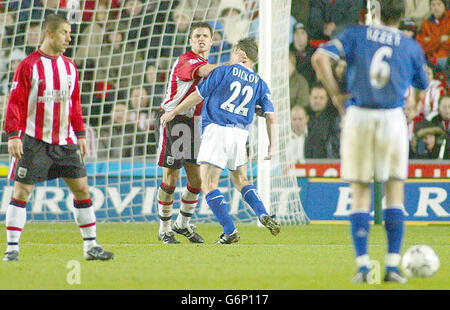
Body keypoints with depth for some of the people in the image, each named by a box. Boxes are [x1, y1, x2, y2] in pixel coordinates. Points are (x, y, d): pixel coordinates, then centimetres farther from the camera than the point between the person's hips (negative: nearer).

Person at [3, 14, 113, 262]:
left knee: (82, 189, 2)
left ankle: (91, 246, 10)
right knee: (22, 192, -5)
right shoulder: (29, 65, -6)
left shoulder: (69, 67, 11)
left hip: (65, 141, 5)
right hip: (34, 140, -5)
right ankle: (12, 248, 1)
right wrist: (13, 135, -16)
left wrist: (80, 134, 14)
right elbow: (15, 103, -8)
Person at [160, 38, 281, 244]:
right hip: (240, 134, 5)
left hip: (216, 129, -5)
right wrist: (271, 145, 19)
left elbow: (198, 96, 3)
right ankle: (263, 215, 0)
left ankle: (230, 231, -12)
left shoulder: (224, 71, 2)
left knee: (209, 184, -3)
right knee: (241, 181, 22)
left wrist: (173, 112, 13)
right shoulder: (260, 84, 13)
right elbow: (270, 117, 9)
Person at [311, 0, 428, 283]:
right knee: (395, 193, 9)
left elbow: (320, 58, -8)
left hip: (358, 118, 0)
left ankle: (363, 265, -2)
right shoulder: (412, 47, 5)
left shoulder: (356, 34, 5)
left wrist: (335, 94, 0)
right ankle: (393, 265, 0)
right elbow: (422, 84, 19)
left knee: (360, 195, 7)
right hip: (393, 119, 0)